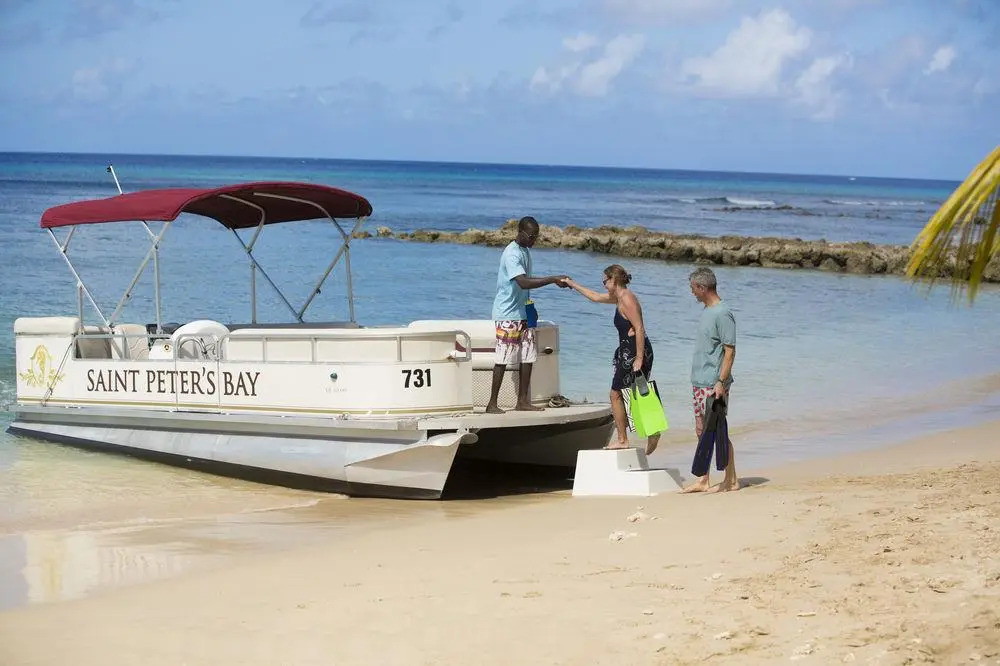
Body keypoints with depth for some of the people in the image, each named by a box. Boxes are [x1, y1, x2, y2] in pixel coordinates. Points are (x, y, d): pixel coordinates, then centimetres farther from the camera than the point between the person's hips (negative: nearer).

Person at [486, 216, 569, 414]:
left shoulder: (526, 250, 12)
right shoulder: (511, 254, -20)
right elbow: (523, 282, -32)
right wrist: (553, 279, -31)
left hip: (522, 313, 9)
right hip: (507, 315, -9)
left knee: (528, 356, 6)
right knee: (503, 359, -6)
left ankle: (523, 401, 12)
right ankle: (492, 403, 0)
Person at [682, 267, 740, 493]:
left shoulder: (722, 314, -15)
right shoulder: (706, 311, 14)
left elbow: (730, 351, -18)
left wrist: (721, 382, -23)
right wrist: (698, 379, 18)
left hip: (713, 385, -9)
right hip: (699, 382, 9)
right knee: (702, 432, 11)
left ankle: (731, 480, 4)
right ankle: (703, 480, 16)